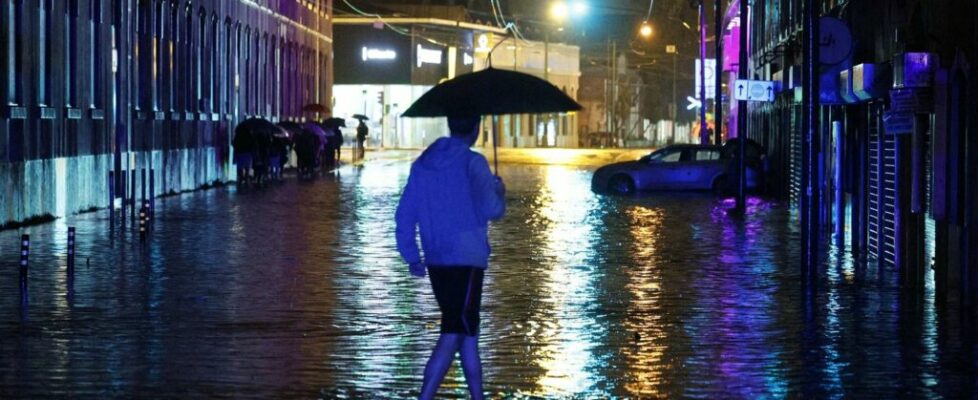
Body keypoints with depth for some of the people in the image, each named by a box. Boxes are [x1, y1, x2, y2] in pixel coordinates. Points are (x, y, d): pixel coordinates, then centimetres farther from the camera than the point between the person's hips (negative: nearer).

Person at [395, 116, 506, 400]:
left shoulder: (422, 164, 10)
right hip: (467, 261, -7)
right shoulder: (472, 163, -10)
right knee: (452, 336, -10)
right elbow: (490, 210, -17)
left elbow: (405, 214, 10)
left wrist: (412, 256, 16)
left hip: (436, 262, 7)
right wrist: (499, 193, 5)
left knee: (468, 333, 18)